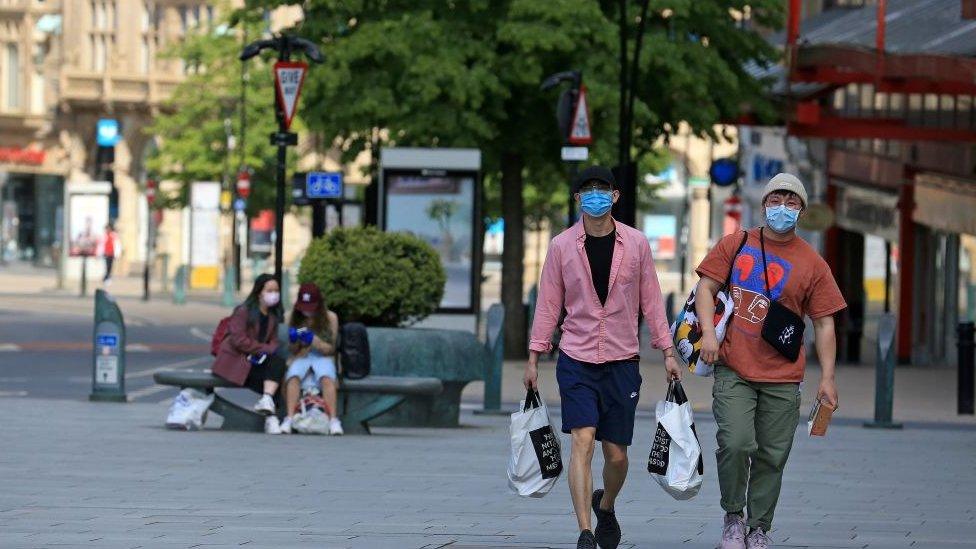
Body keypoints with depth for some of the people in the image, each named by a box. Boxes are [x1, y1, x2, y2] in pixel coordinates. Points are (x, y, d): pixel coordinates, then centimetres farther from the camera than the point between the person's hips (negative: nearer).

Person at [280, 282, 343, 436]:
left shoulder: (330, 318, 0)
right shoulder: (294, 318, 5)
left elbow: (330, 348, 1)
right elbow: (292, 351, 10)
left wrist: (313, 340, -18)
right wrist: (295, 341, -14)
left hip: (322, 358, -1)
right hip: (300, 358, 1)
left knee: (327, 378, -35)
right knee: (293, 377, -34)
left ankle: (333, 420, -40)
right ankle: (289, 419, -40)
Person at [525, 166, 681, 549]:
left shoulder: (636, 244, 2)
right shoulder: (561, 246, 0)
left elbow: (651, 300, 6)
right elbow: (548, 304, 4)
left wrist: (667, 352, 3)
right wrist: (534, 358, 2)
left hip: (622, 361, 1)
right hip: (576, 360, -1)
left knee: (616, 453, 5)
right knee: (583, 441, -16)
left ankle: (606, 507, 37)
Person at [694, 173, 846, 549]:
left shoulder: (813, 264, 6)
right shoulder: (735, 245, 8)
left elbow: (824, 324, 6)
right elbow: (706, 287, 6)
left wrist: (827, 378, -1)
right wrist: (708, 332, -11)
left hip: (782, 378, 1)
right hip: (733, 371, -1)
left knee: (772, 456, 2)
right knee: (736, 444, -16)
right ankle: (733, 518, 3)